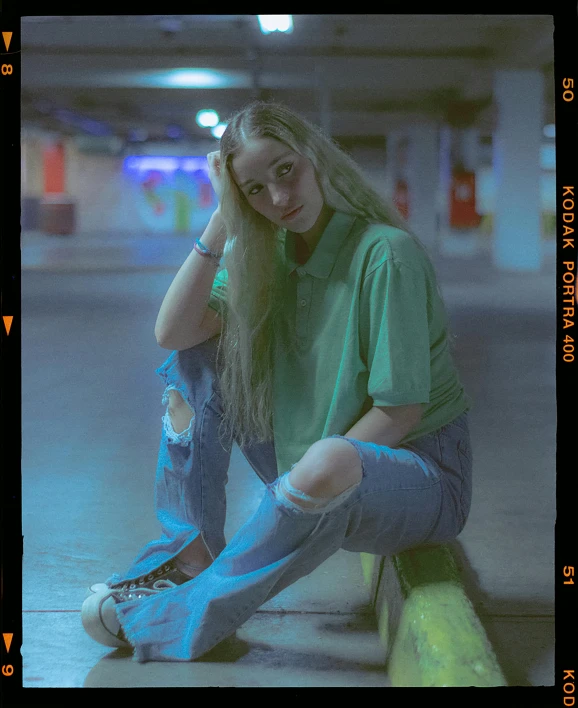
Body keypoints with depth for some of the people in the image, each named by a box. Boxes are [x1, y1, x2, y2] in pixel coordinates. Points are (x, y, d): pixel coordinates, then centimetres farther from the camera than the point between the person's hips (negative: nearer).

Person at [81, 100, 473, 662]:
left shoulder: (386, 254, -20)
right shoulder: (270, 254, 2)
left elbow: (401, 411, -20)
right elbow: (172, 332, -7)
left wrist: (302, 478, -18)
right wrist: (221, 222, -12)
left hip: (421, 474, -7)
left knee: (328, 464, -41)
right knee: (195, 361, 1)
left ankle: (174, 621, -23)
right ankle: (191, 554, 0)